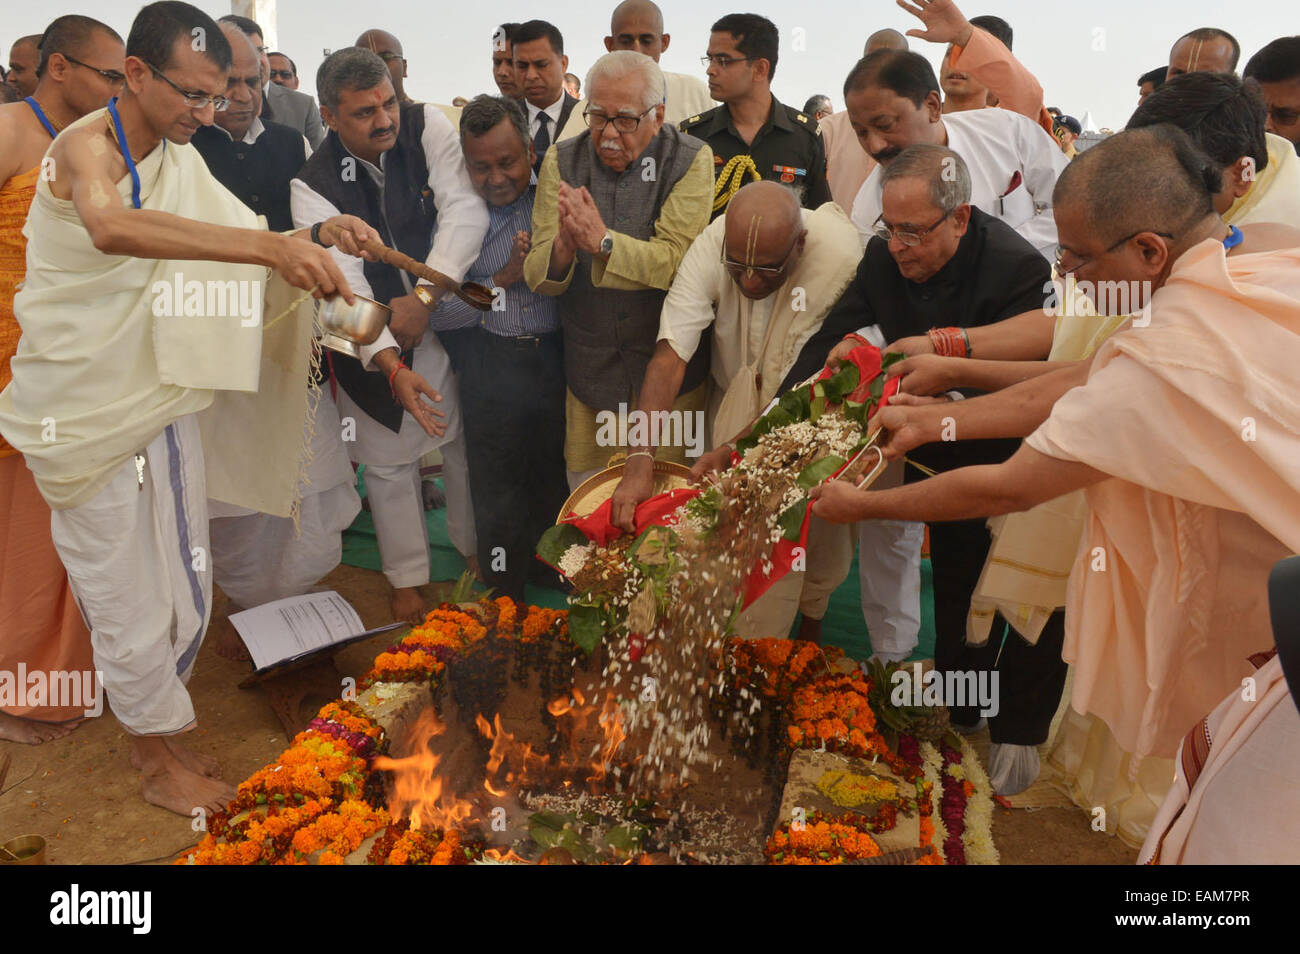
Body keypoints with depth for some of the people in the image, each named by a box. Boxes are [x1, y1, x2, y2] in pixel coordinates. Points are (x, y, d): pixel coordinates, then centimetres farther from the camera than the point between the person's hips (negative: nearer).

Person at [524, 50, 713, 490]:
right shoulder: (562, 161, 2)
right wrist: (563, 246, -27)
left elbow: (676, 261, -18)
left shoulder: (690, 160, -5)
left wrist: (601, 240, -29)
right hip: (588, 370, 2)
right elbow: (538, 277, -5)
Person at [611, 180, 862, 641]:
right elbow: (669, 357, -30)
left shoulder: (840, 261, -32)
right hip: (737, 404, 1)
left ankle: (810, 624, 42)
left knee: (820, 530, 9)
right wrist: (639, 462, -41)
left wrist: (731, 452, -33)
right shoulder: (711, 247, -27)